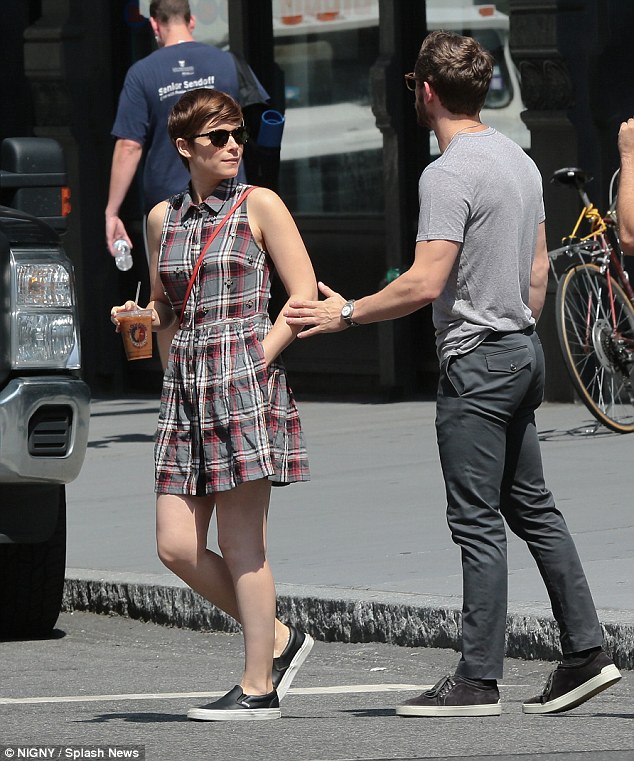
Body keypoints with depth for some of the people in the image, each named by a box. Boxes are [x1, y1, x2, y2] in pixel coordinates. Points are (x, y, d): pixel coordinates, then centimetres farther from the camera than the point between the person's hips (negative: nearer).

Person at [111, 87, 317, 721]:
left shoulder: (259, 205, 0)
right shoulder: (163, 217, 14)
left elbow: (305, 297, -3)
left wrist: (256, 361, -12)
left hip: (244, 376, -5)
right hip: (185, 383, 6)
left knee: (240, 544, -5)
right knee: (177, 548, -1)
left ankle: (258, 687, 3)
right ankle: (277, 639, 16)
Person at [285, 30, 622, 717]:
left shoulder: (448, 175, -17)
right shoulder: (520, 160, 12)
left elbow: (425, 283, -23)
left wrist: (348, 313, -13)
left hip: (475, 364, -9)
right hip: (522, 352, 9)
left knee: (478, 524, -7)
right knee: (532, 508, 14)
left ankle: (477, 681, -5)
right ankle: (585, 653, 12)